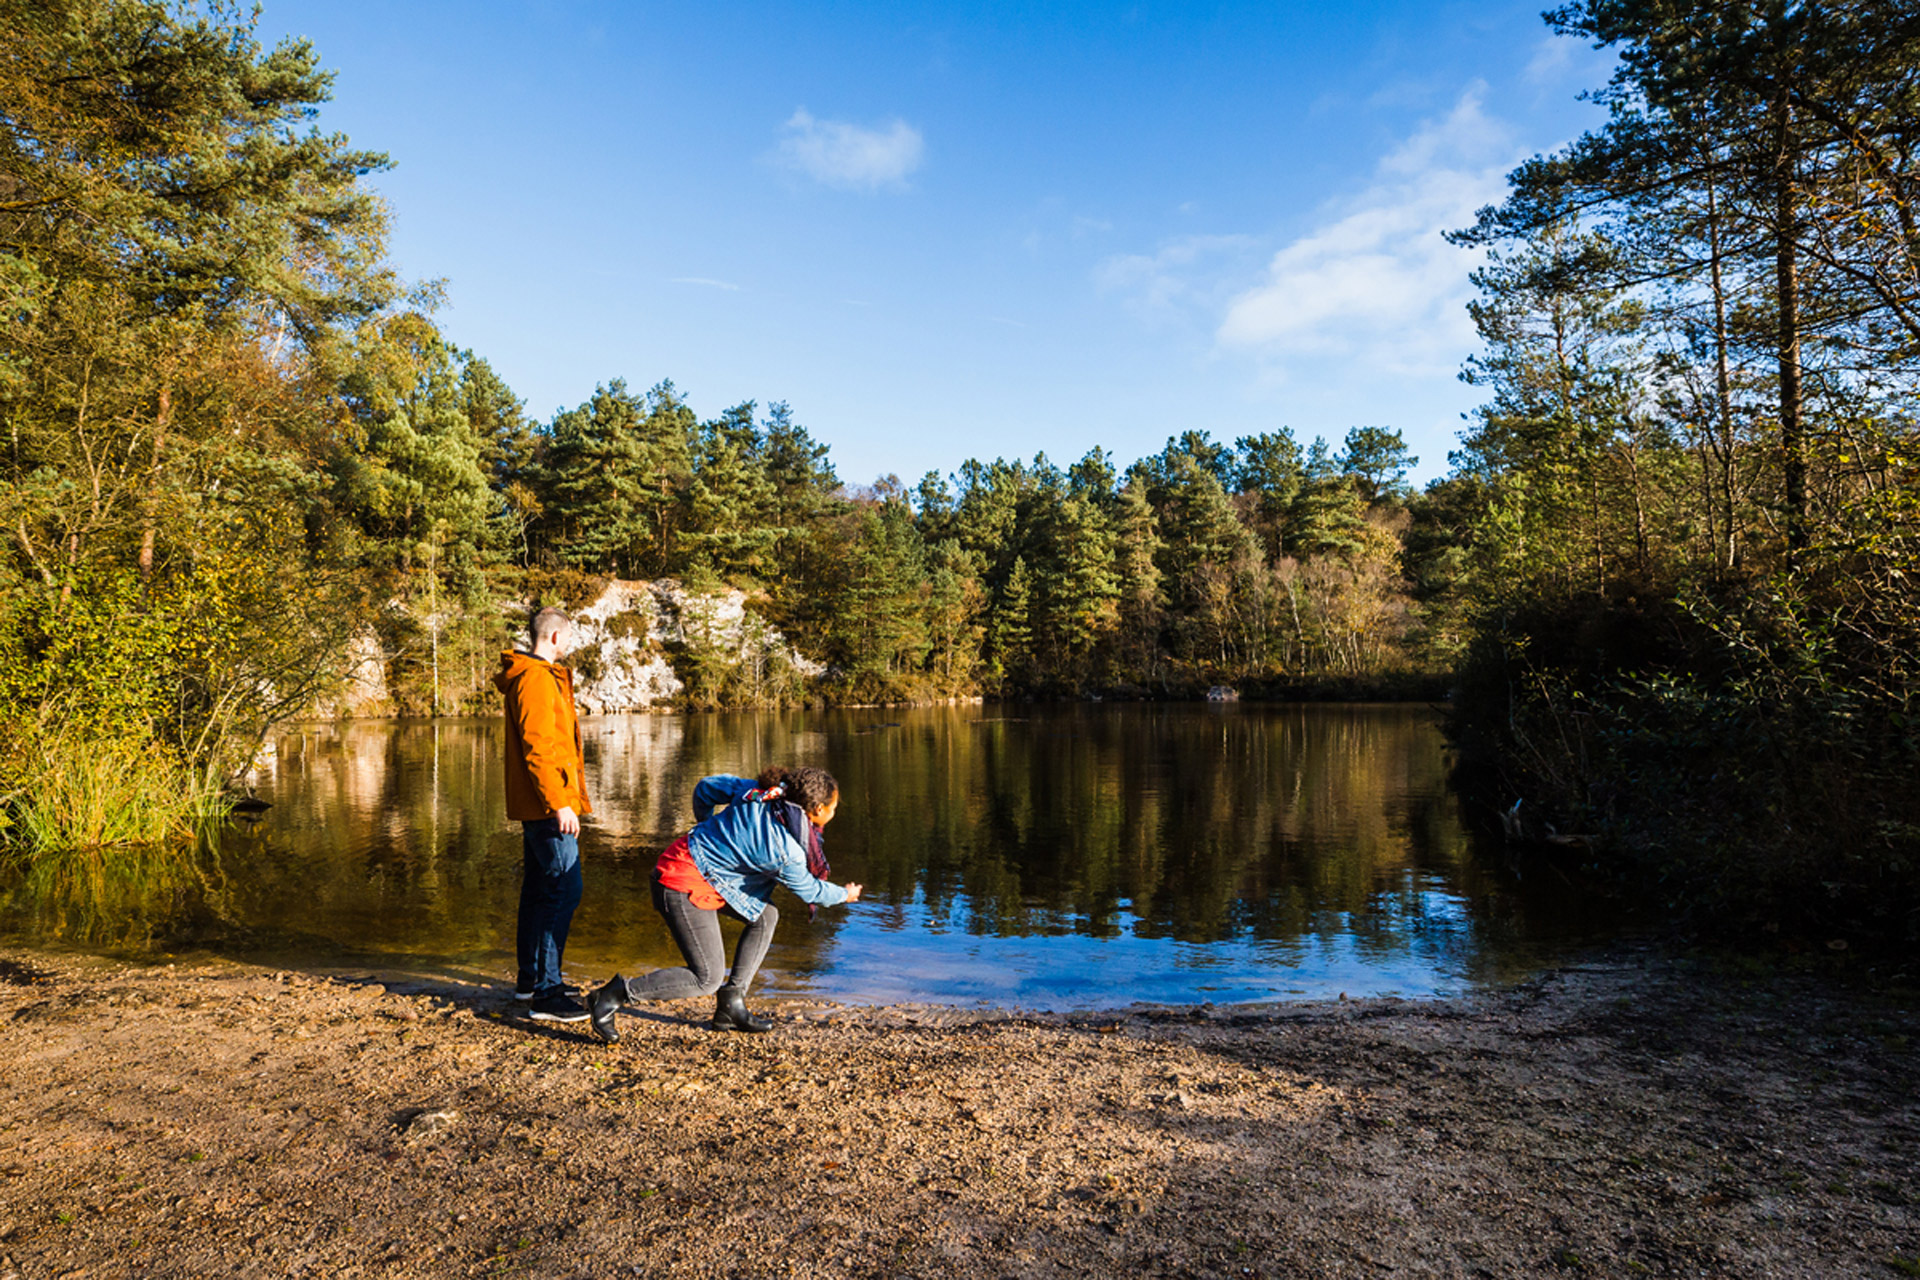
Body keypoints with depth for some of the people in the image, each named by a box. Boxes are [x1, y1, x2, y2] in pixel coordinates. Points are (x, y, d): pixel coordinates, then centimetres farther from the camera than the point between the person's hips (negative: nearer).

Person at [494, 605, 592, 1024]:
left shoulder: (543, 677, 18)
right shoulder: (536, 679, -15)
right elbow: (537, 749, -22)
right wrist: (558, 803, -24)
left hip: (537, 805, 11)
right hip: (547, 805, -11)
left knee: (537, 889, 16)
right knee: (564, 891, -12)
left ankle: (529, 978, 26)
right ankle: (546, 992, -11)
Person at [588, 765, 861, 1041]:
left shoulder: (756, 792, -3)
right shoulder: (786, 852, -20)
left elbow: (707, 787, 7)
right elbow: (808, 890, -1)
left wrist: (706, 828, 26)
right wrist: (845, 895, 19)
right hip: (686, 888, -9)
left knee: (766, 915, 11)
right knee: (707, 979, -2)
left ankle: (730, 1005, 15)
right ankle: (616, 993, 3)